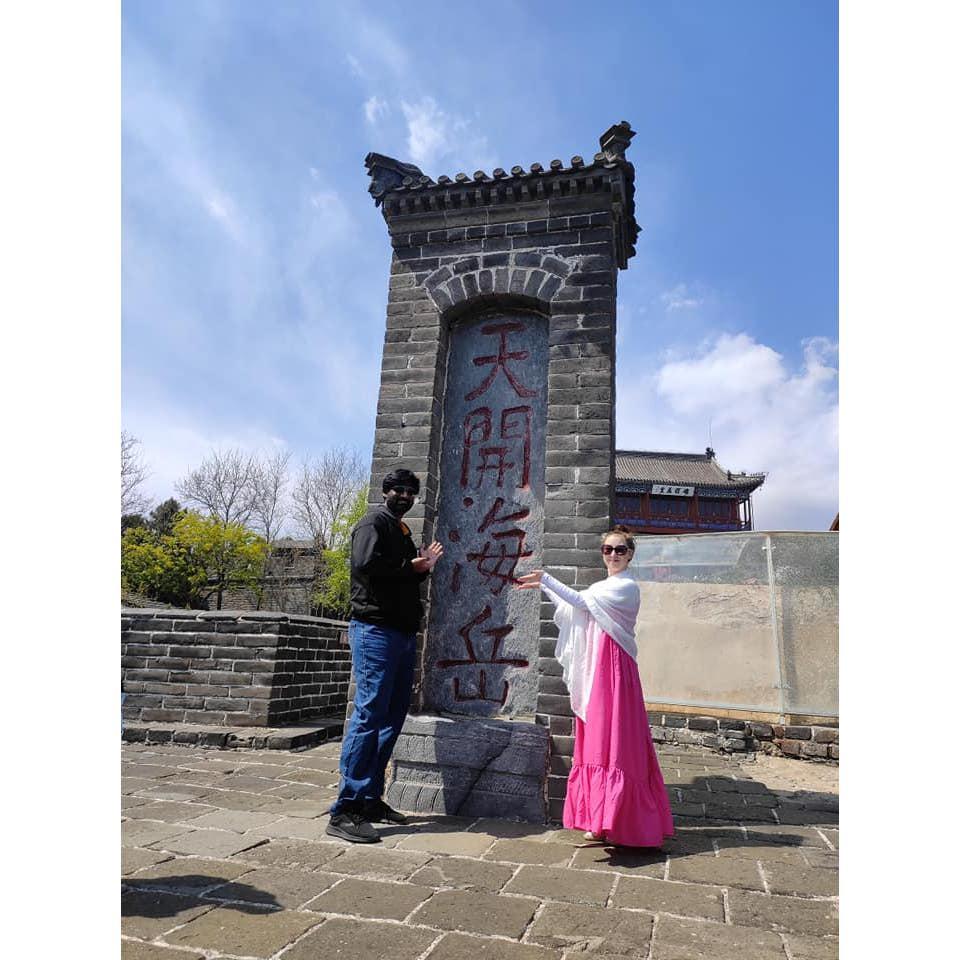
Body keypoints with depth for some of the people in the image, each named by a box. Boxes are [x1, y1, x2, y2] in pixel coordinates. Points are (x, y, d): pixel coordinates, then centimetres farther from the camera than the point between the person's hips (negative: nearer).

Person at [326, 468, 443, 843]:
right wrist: (411, 565, -10)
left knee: (392, 716, 10)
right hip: (376, 629, -9)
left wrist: (423, 566, 7)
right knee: (369, 714, -12)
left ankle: (370, 799, 19)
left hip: (403, 632, 9)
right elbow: (365, 564, -21)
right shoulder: (374, 522, -3)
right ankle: (345, 810, -7)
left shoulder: (402, 531, 23)